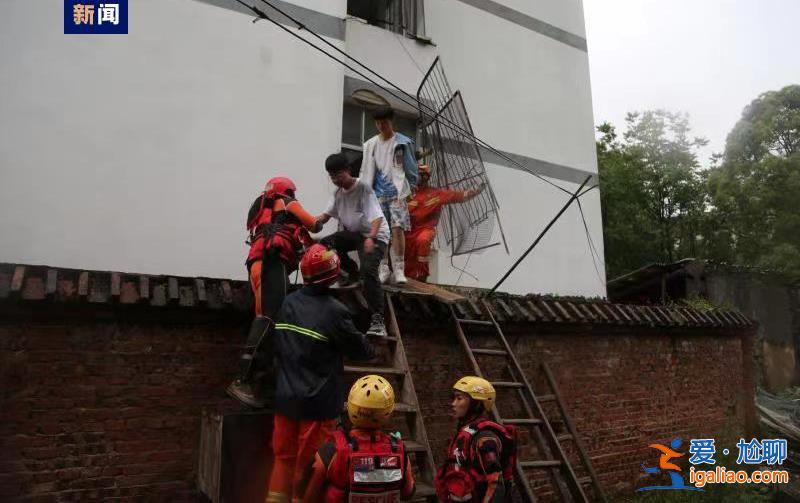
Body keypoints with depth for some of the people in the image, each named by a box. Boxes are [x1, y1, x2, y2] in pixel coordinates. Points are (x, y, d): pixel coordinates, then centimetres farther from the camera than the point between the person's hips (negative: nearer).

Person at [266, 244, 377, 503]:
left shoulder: (288, 303, 0)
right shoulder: (334, 311, -18)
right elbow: (359, 349, -5)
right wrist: (371, 351, 16)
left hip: (286, 396, 6)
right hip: (318, 402, -5)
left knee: (284, 457, 16)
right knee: (309, 464, 6)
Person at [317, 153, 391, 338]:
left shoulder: (363, 189, -18)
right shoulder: (338, 192, 5)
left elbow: (377, 217, -28)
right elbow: (327, 214, 6)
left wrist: (370, 238, -45)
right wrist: (317, 220, -18)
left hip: (374, 235, -7)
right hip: (352, 233, 7)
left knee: (368, 271, -28)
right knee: (324, 244, -12)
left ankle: (378, 319, -26)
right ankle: (352, 272, 11)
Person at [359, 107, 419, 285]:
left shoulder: (403, 143, 1)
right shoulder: (371, 144, 9)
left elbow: (411, 168, 7)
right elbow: (367, 171, 10)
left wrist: (411, 188, 5)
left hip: (398, 193, -3)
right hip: (378, 194, 3)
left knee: (398, 229, -12)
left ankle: (399, 270, -7)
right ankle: (383, 269, 12)